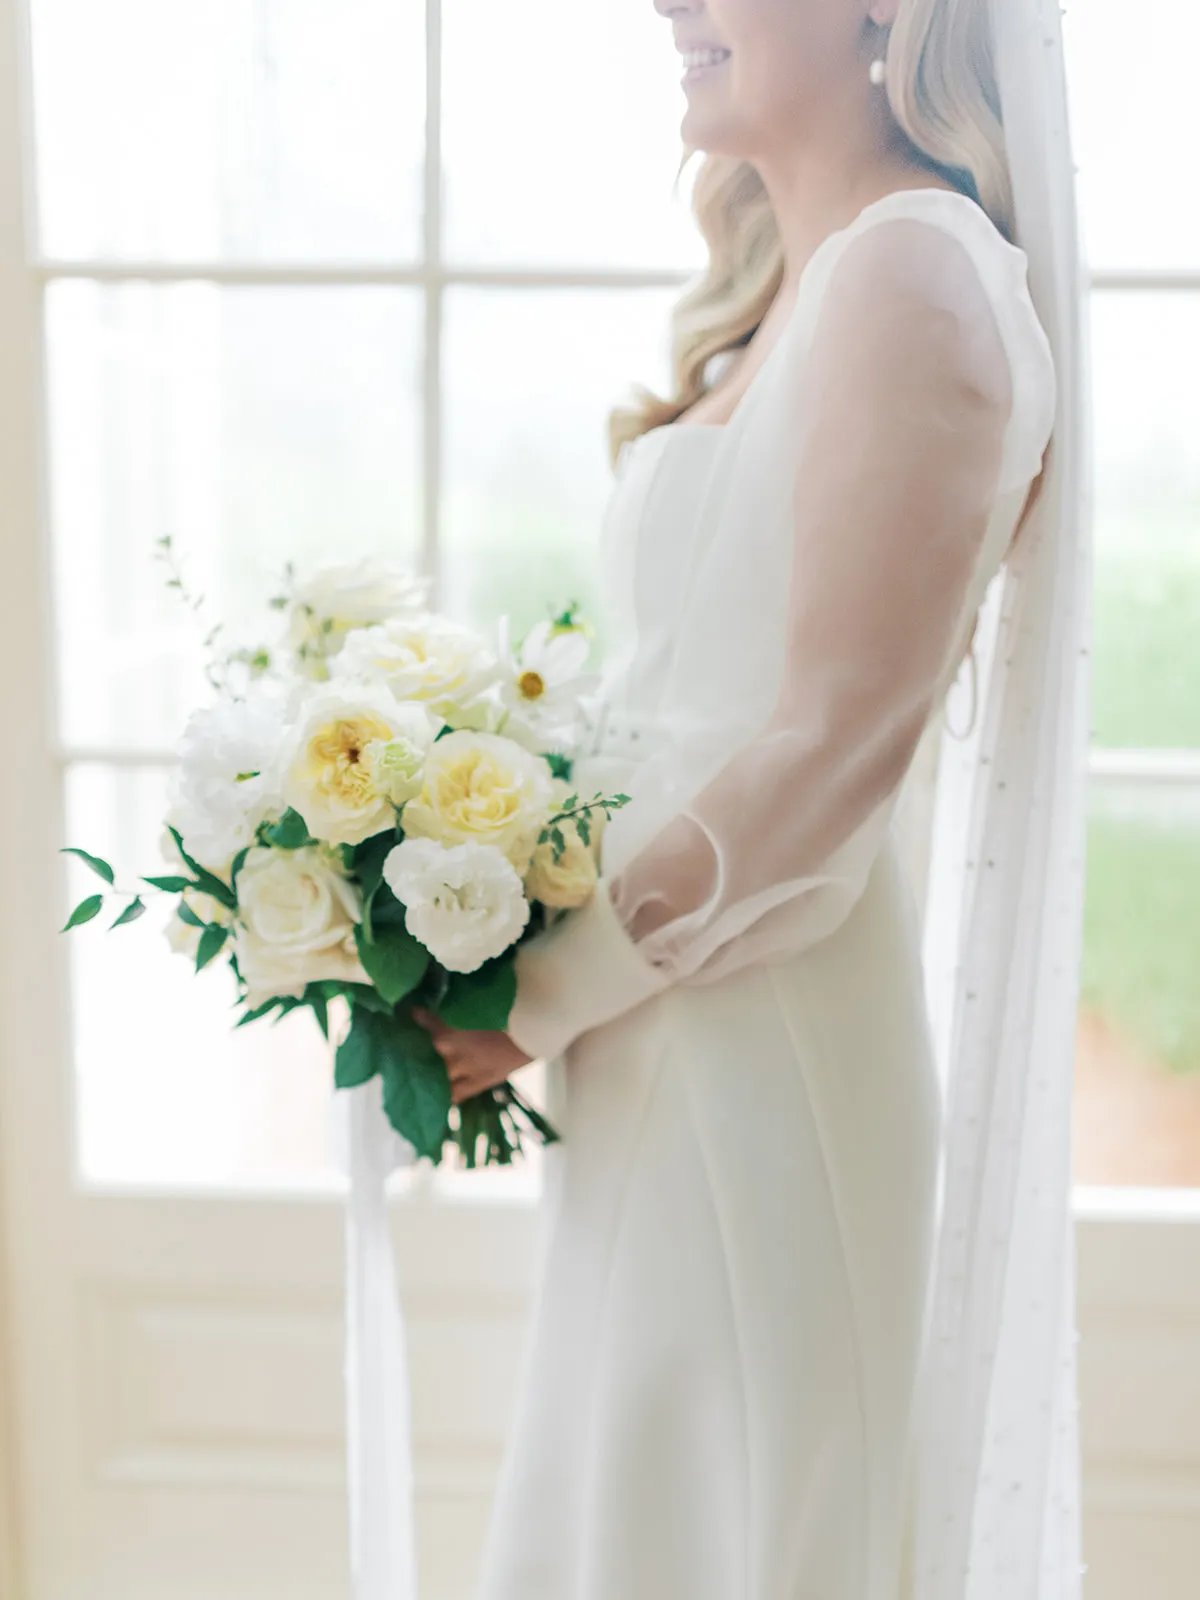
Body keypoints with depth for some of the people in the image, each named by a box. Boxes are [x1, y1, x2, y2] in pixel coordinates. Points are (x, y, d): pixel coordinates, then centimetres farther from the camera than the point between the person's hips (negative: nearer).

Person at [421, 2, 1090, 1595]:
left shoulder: (912, 278, -15)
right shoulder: (788, 287, 13)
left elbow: (833, 748, -20)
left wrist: (549, 990, -13)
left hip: (765, 1041, -9)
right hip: (671, 1042, 9)